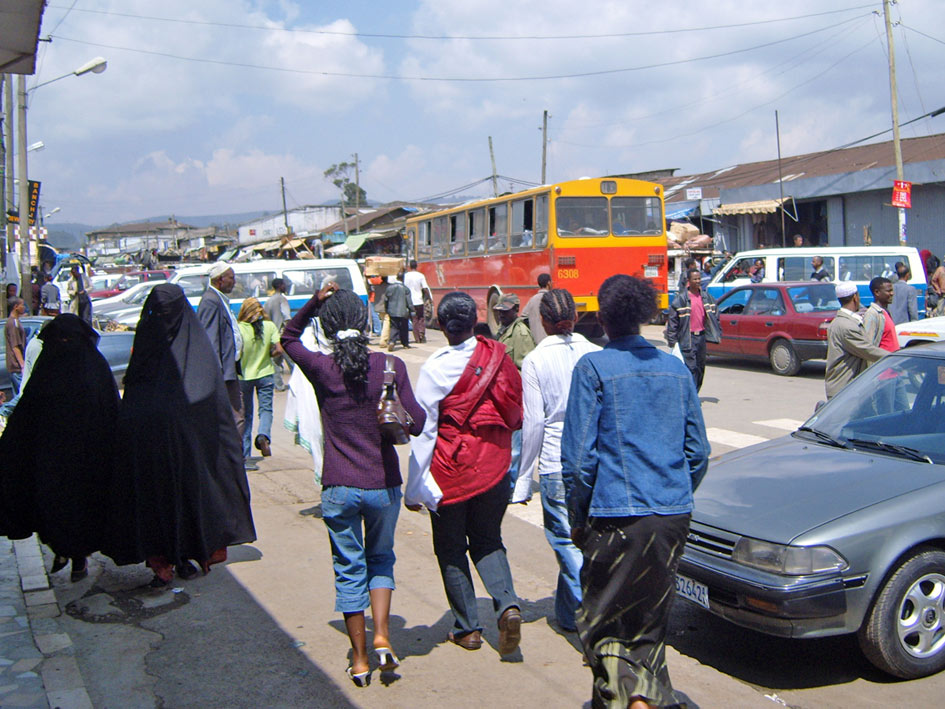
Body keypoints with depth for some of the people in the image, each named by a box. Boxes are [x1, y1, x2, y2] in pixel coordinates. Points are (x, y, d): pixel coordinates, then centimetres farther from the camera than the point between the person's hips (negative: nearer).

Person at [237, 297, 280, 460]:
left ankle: (245, 452, 15)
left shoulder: (239, 328, -12)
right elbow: (278, 349, -10)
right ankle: (263, 435, -21)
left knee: (246, 413, 11)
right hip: (265, 374, 0)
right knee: (266, 408, 8)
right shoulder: (270, 326, -7)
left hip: (244, 376, 0)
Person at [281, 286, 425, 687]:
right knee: (381, 559, 23)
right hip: (383, 485, 1)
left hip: (339, 488, 0)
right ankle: (382, 637, 8)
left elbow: (288, 337, 14)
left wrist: (314, 303, 0)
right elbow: (416, 423, -9)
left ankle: (360, 660, 20)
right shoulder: (390, 366, -7)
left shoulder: (320, 368, -6)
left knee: (349, 570, 13)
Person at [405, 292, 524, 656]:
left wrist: (414, 488, -6)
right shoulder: (498, 357, -2)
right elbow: (516, 416, 3)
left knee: (451, 550, 13)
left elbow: (424, 430, -12)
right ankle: (507, 603, -3)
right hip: (494, 469, 4)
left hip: (449, 473, -3)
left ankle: (467, 627, 20)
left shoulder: (435, 367, -14)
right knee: (488, 541, 19)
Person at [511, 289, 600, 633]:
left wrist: (523, 478, 0)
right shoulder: (596, 354, 2)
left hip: (556, 464, -3)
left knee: (567, 539, 6)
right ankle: (568, 610, 26)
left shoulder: (535, 360, -6)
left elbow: (533, 422, -8)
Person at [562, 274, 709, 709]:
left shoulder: (593, 368, -6)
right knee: (651, 623, 18)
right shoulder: (675, 368, 9)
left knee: (603, 624, 5)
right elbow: (698, 451, 13)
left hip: (617, 515, -5)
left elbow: (578, 456, -9)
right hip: (674, 516, 5)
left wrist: (578, 519, 2)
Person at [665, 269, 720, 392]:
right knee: (691, 367, -11)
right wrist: (672, 340, -11)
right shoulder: (681, 298, -8)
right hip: (687, 339, -6)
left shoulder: (706, 296, 10)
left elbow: (714, 315, 20)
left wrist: (717, 333, 15)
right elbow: (673, 319, -8)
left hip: (701, 336, 6)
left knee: (700, 367, 12)